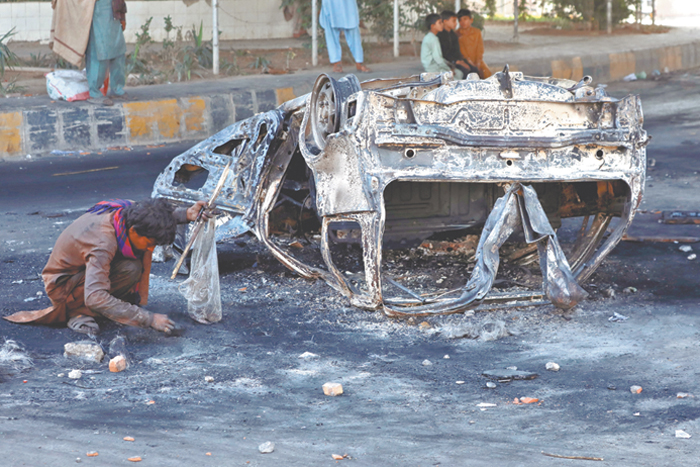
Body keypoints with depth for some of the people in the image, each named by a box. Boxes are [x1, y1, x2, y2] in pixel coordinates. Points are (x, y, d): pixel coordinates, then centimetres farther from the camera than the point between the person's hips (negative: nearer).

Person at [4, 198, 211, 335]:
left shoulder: (130, 211, -16)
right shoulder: (103, 244, -38)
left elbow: (158, 217, 8)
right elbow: (95, 297, -46)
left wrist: (186, 214, -15)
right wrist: (148, 319, -47)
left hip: (87, 268, 8)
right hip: (62, 285, -8)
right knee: (131, 269, -32)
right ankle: (79, 313, -16)